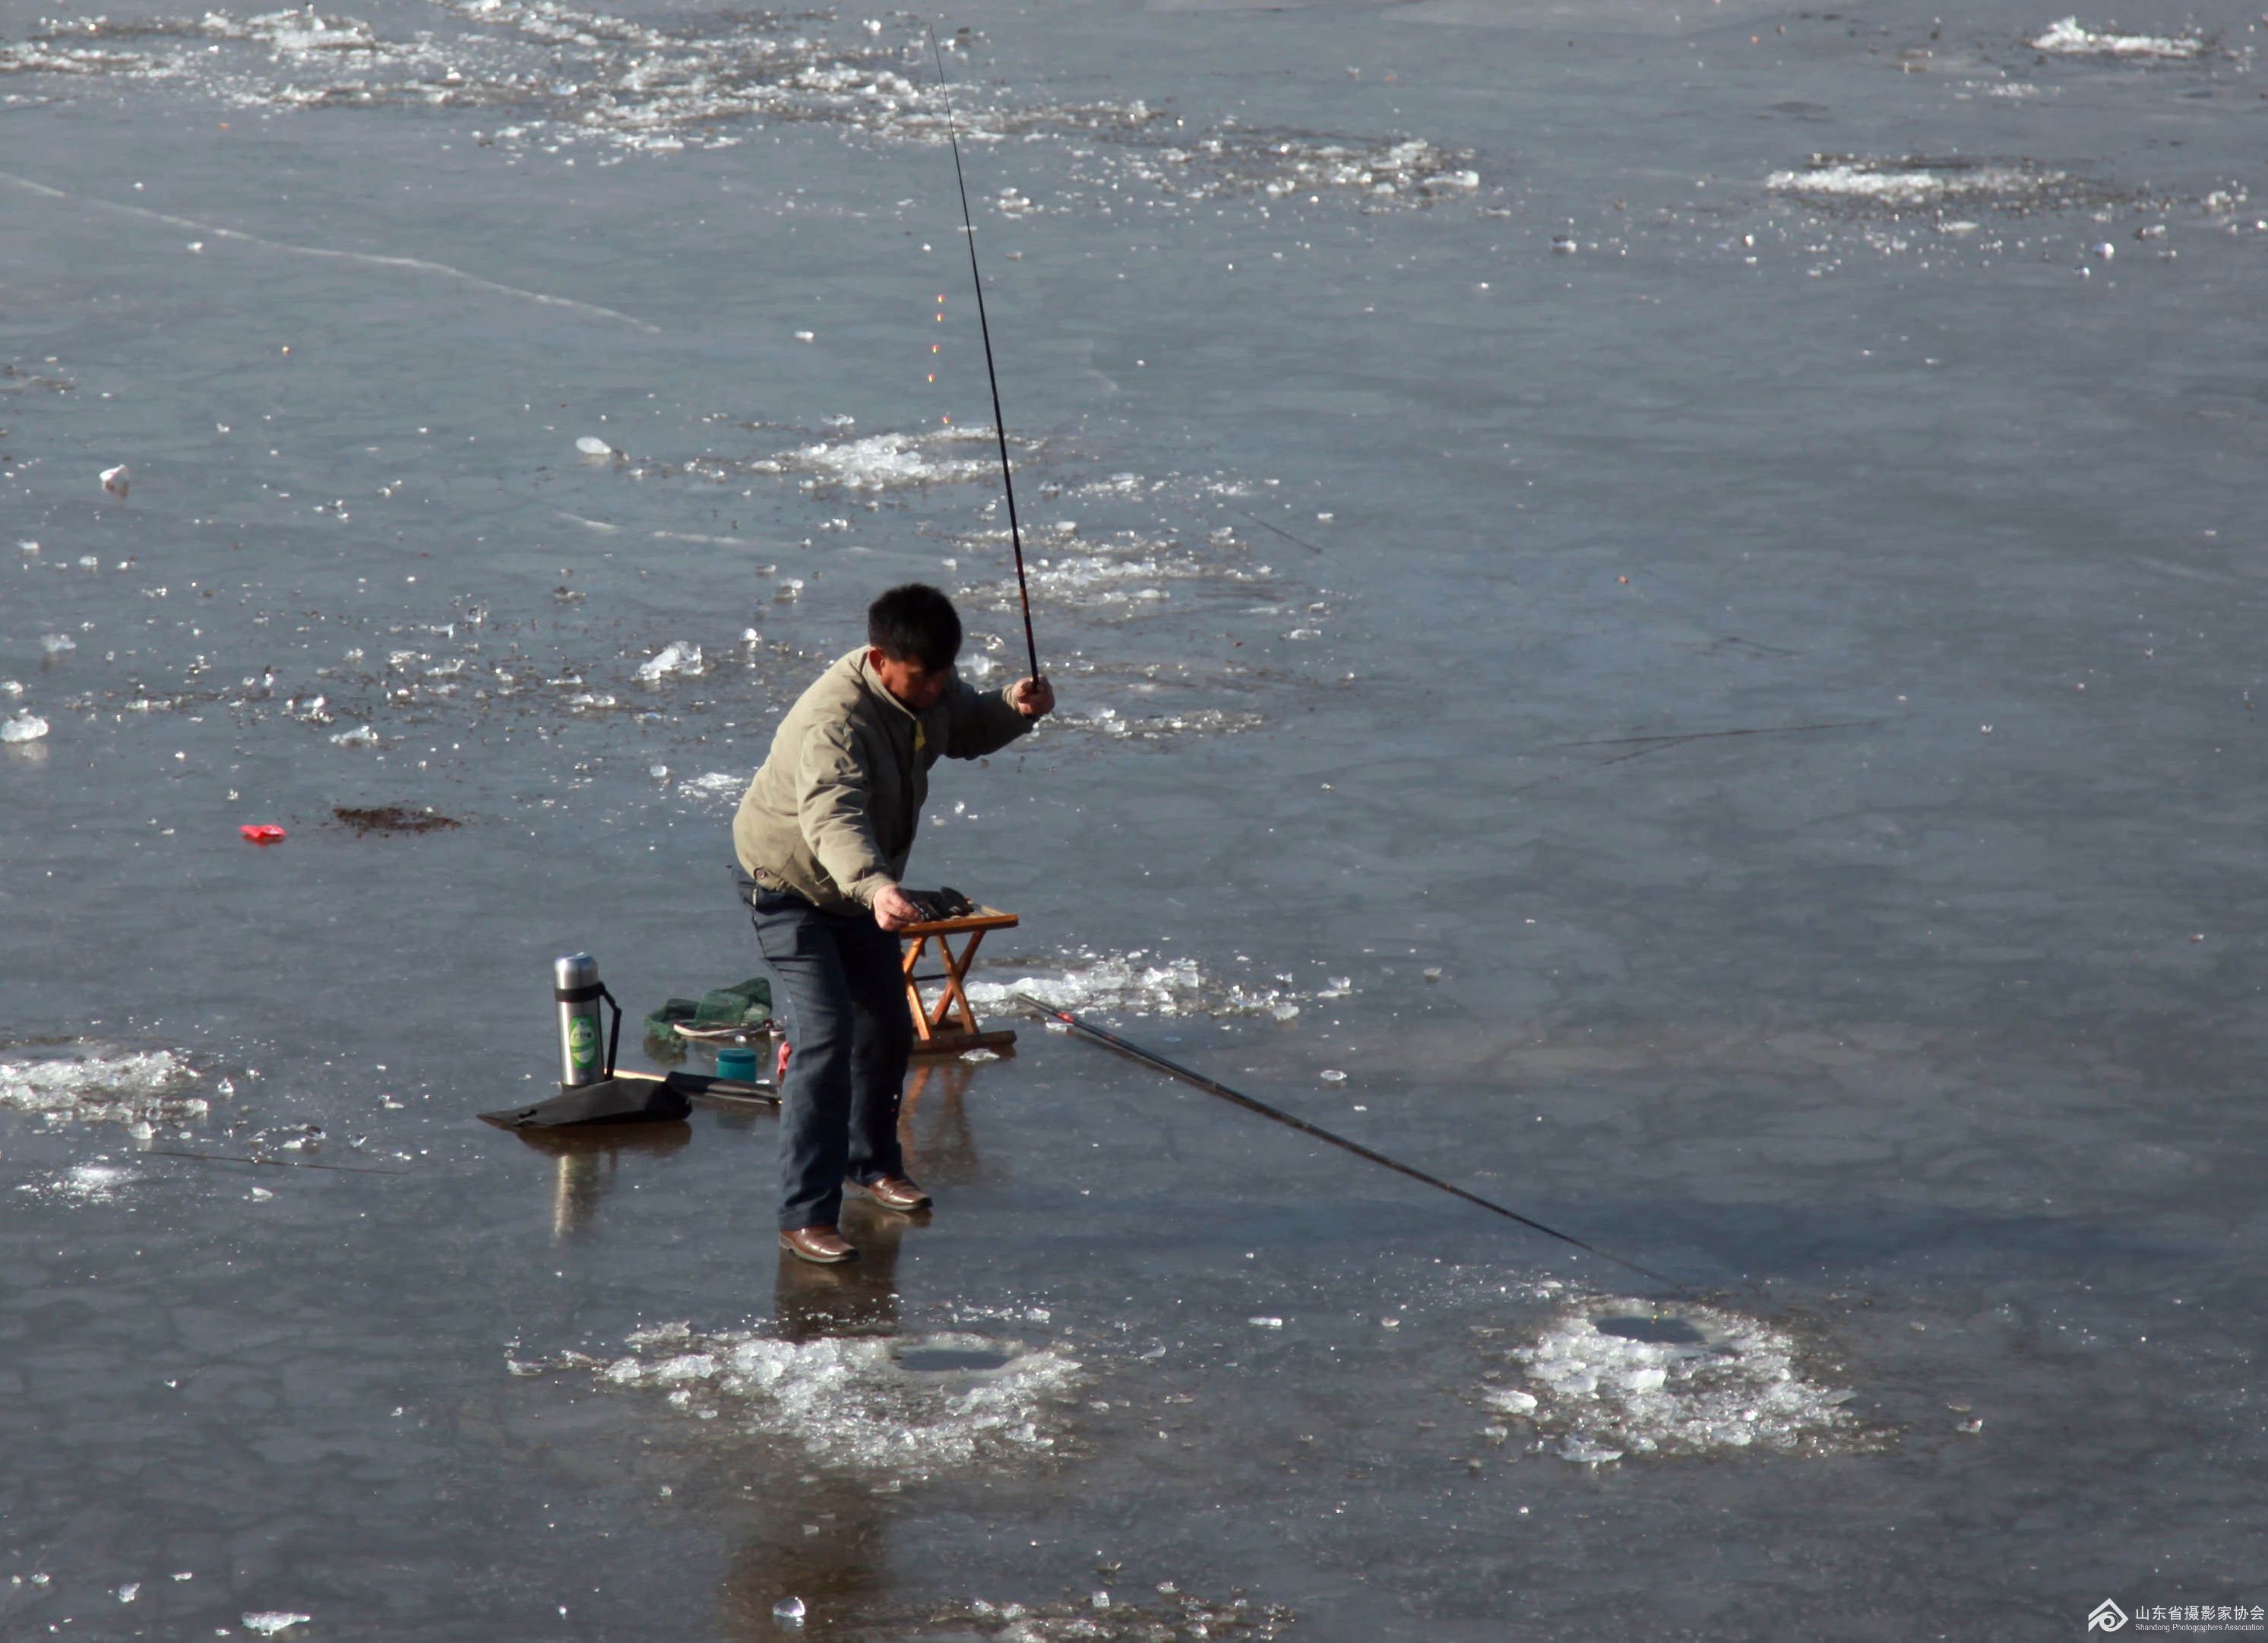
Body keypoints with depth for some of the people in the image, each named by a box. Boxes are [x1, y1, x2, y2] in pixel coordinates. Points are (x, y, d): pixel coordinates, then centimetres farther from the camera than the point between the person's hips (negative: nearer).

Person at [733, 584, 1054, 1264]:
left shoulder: (928, 689, -11)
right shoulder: (833, 722, -38)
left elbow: (966, 728, 12)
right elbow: (832, 820, -53)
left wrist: (1016, 707, -12)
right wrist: (876, 888, -72)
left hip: (863, 885, 8)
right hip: (791, 884, -8)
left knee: (887, 1029, 18)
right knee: (824, 1041, -18)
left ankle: (871, 1163, 42)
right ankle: (806, 1218, -17)